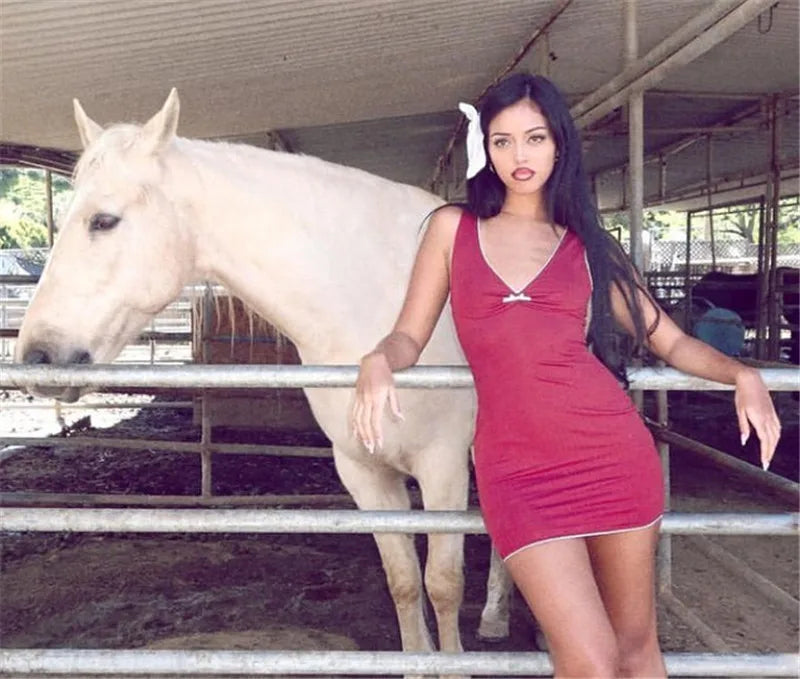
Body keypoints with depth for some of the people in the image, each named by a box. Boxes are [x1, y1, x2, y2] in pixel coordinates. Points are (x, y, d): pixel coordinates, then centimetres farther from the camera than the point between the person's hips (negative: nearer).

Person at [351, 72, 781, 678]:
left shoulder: (589, 244, 10)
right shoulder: (453, 228, 9)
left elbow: (671, 341, 11)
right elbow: (409, 336, 7)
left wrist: (743, 376, -5)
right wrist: (377, 365, -15)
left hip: (613, 451, 2)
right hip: (516, 468, -1)